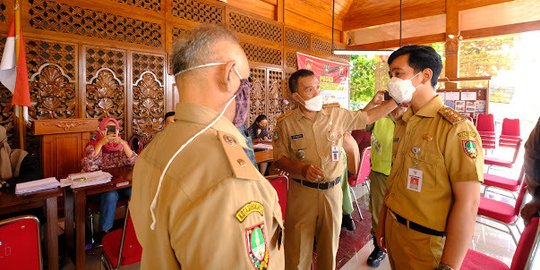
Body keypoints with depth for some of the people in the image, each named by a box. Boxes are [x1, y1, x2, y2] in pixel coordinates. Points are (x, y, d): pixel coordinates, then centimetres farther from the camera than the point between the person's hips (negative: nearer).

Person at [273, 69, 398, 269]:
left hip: (332, 191, 2)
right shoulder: (285, 123, -6)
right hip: (302, 192, -2)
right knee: (299, 251, 10)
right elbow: (279, 159, -4)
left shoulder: (336, 114, 0)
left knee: (329, 247, 20)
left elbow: (367, 117, 9)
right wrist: (302, 169, -20)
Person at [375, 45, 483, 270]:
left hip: (426, 241, -6)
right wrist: (382, 222, 14)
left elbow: (468, 203, -20)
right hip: (393, 231, 7)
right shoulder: (402, 124, 5)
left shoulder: (455, 128, -18)